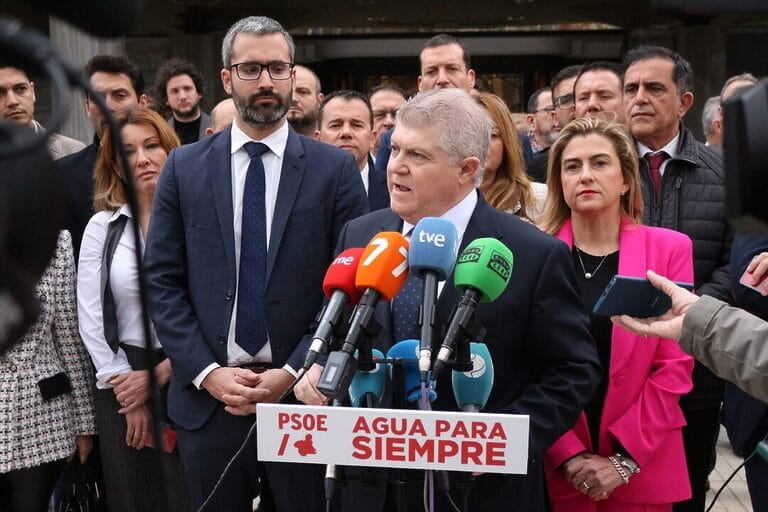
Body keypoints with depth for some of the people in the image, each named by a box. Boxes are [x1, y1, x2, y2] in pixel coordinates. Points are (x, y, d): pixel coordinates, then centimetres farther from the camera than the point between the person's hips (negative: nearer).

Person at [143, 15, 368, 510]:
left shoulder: (336, 168, -1)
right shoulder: (184, 167, 4)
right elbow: (162, 281, 1)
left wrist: (294, 372, -11)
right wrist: (207, 372, -8)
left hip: (303, 393, -1)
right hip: (207, 395, 1)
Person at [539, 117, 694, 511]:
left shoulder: (669, 248, -1)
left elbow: (675, 365, -4)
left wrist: (625, 458, -9)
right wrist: (569, 456, -11)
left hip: (642, 470, 1)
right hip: (555, 469, 0)